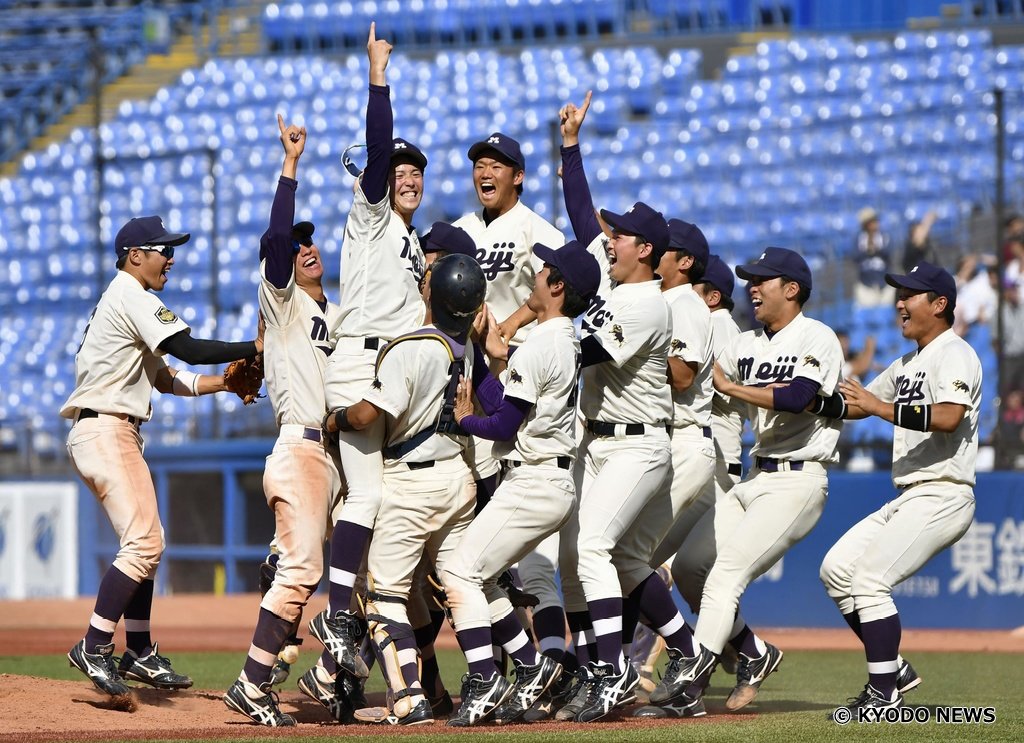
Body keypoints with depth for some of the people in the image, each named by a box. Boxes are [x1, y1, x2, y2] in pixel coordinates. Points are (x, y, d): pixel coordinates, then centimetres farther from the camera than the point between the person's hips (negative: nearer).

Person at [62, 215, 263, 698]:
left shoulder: (125, 302, 24)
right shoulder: (132, 298, -9)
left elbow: (167, 379, 23)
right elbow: (189, 350, -18)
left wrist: (228, 381, 13)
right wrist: (257, 348, -12)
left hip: (117, 436, 11)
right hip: (105, 433, -11)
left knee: (144, 543, 15)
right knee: (143, 542, -17)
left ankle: (140, 653, 20)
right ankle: (93, 648, -17)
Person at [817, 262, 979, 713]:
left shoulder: (953, 354, -10)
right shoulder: (907, 364, 21)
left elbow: (948, 418, -26)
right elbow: (854, 405, 22)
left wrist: (882, 408, -27)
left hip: (942, 497, -10)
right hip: (909, 500, 10)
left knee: (869, 579, -17)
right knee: (837, 569, 8)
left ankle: (885, 695, -14)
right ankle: (894, 670, 12)